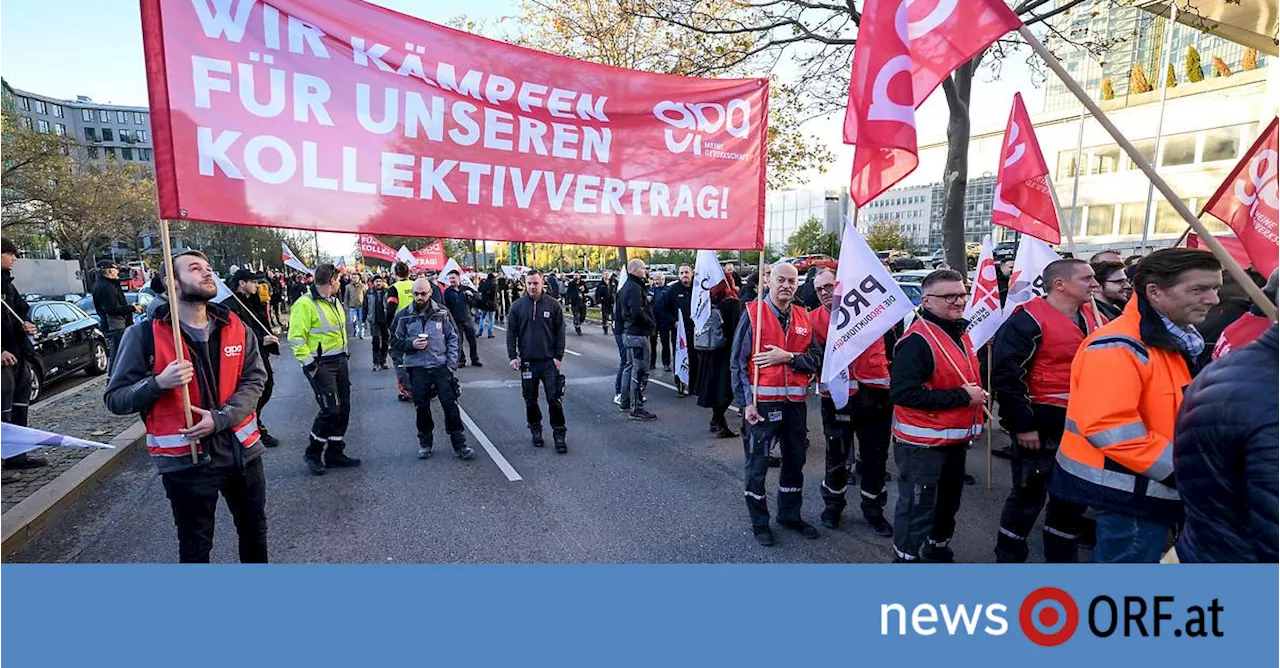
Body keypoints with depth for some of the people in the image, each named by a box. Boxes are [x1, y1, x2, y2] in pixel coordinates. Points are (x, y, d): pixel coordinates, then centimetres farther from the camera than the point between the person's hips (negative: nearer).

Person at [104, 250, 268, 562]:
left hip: (242, 450, 4)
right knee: (195, 548, 14)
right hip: (185, 460, -4)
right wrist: (159, 383, -24)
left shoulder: (235, 327, 0)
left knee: (255, 530, 22)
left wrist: (220, 418, -17)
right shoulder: (144, 334, -9)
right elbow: (115, 399, -5)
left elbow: (254, 379, -2)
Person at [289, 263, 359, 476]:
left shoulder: (334, 302, 14)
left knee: (343, 409, 9)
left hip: (339, 362, 9)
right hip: (320, 365, -9)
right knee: (330, 410, -11)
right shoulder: (305, 304, -14)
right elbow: (296, 337, -17)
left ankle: (335, 453, 20)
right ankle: (312, 454, 9)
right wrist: (308, 363, -19)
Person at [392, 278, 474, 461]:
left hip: (441, 366, 0)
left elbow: (453, 338, 4)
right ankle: (425, 443, 26)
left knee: (451, 405, -1)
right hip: (417, 369, 1)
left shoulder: (442, 313, 0)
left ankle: (459, 445, 9)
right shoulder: (403, 316, 0)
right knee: (422, 408, 8)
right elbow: (395, 341, 8)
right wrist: (411, 344, -12)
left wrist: (451, 363, -3)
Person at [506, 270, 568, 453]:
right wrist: (512, 356, -4)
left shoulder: (553, 305, -1)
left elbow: (560, 332, 1)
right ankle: (535, 430, 29)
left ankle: (559, 435, 10)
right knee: (530, 400, 12)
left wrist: (558, 356, -5)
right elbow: (511, 333, 4)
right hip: (527, 361, 2)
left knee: (555, 399, -1)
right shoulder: (517, 306, 1)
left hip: (549, 361, -1)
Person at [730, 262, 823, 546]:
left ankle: (790, 515, 37)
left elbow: (815, 358, 3)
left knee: (795, 462, 18)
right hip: (761, 404, -5)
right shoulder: (753, 313, -6)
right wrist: (746, 402, -14)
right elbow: (738, 361, -9)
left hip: (795, 403, 5)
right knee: (757, 465, 5)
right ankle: (759, 522, 23)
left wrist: (788, 357, -16)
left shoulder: (803, 318, 8)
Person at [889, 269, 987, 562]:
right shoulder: (917, 340, -23)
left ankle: (938, 548, 46)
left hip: (956, 439, 10)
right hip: (922, 444, -10)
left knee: (948, 502, 25)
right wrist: (961, 396, -25)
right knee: (917, 508, 0)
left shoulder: (960, 332, 9)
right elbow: (902, 393, -31)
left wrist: (977, 393, 6)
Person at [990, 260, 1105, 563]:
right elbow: (1006, 375, -21)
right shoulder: (1030, 320, -16)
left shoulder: (1094, 318, 10)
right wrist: (1023, 425, -21)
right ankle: (1008, 557, 20)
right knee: (1029, 495, 3)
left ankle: (1061, 558, 35)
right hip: (1041, 426, -8)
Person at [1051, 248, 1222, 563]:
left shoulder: (1175, 339, 11)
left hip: (1149, 484, 10)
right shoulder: (1119, 347, -24)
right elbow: (1106, 425, -30)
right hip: (1128, 488, -10)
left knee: (1114, 558, 24)